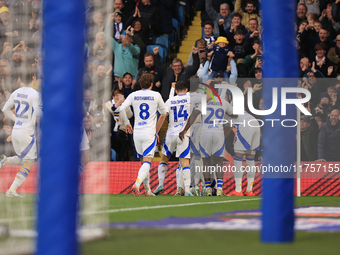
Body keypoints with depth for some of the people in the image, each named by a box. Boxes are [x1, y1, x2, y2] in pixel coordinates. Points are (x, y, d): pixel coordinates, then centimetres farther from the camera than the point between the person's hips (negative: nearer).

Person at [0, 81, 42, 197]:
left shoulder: (16, 92, 7)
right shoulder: (35, 94, -13)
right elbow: (38, 112, -21)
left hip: (15, 130, 7)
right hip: (27, 131, -7)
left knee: (23, 160, 24)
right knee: (27, 165, 1)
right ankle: (12, 190, -7)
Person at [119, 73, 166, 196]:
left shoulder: (133, 95, 5)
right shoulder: (156, 95, 0)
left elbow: (121, 109, -4)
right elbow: (163, 113, 11)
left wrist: (127, 123, 11)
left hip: (137, 132, 4)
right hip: (150, 133, -4)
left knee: (143, 161, 15)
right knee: (147, 162, -9)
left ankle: (147, 189, 17)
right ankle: (137, 183, -31)